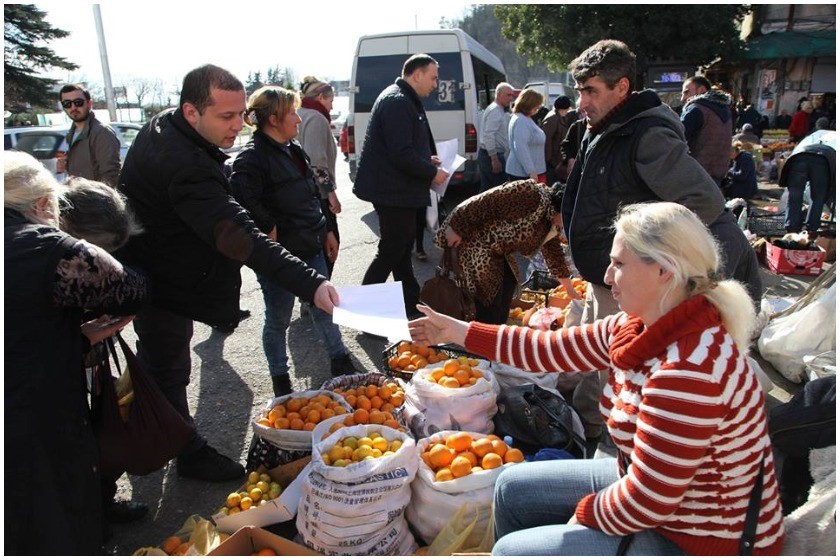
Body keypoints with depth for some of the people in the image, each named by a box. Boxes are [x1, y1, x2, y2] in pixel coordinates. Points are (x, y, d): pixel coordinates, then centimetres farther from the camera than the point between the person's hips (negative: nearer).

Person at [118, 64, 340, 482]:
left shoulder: (163, 124, -4)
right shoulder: (184, 167, -37)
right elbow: (241, 239, -45)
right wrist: (310, 284, -51)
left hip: (145, 271, 11)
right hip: (160, 286, -11)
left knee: (156, 359, 27)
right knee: (169, 371, 6)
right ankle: (191, 455, 24)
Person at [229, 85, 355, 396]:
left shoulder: (294, 150, 11)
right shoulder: (252, 157, -17)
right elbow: (243, 199, -32)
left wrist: (327, 231, 19)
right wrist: (269, 229, -23)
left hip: (311, 248, 8)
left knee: (324, 307, 18)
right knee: (278, 319, 9)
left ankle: (339, 360, 35)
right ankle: (280, 380, 26)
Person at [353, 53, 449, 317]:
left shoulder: (405, 100, 16)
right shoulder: (398, 102, -18)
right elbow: (401, 154, -26)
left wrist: (427, 159, 13)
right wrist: (432, 172, -15)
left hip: (399, 189, 11)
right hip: (394, 191, -11)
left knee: (402, 245, 17)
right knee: (392, 250, -3)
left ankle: (411, 301, 29)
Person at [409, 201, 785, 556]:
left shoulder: (688, 370, -34)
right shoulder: (633, 327, -7)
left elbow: (645, 502, -29)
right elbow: (553, 349, 1)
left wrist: (584, 514, -9)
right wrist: (458, 332, 6)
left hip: (694, 541, -8)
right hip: (647, 483, 8)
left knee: (511, 550, -3)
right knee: (513, 488, 14)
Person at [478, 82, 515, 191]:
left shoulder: (500, 110, 19)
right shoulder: (495, 110, -13)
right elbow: (489, 136, -23)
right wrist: (495, 160, -25)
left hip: (487, 155, 10)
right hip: (492, 156, -10)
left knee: (486, 190, 11)